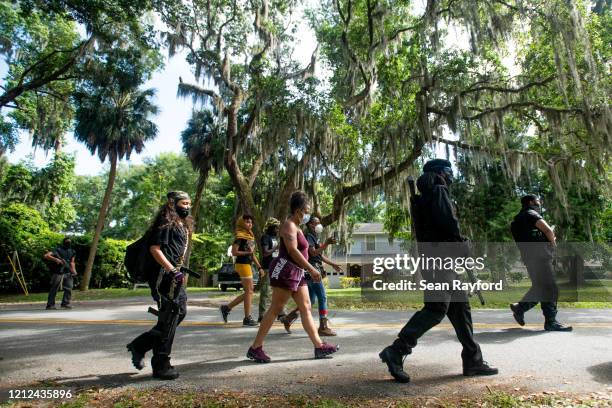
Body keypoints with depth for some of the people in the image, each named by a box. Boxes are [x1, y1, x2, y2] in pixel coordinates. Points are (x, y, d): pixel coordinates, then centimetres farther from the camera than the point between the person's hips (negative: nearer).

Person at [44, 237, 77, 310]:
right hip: (58, 273, -5)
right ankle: (50, 305, 7)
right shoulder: (58, 250, -5)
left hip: (67, 273, 5)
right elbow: (46, 256, -14)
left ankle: (65, 303, 10)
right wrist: (55, 259, -26)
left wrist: (74, 271, 3)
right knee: (54, 289, 0)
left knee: (69, 288, 1)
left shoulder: (72, 252, 13)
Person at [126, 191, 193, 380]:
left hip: (175, 276, 10)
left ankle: (139, 345, 25)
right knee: (169, 318, -4)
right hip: (165, 275, -10)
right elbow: (155, 249, -18)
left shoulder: (183, 224, 19)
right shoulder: (166, 222, -10)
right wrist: (172, 271, -23)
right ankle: (161, 366, 9)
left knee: (180, 312, 14)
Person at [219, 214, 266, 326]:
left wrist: (260, 268, 16)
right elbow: (234, 252, -16)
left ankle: (226, 308, 18)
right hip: (242, 264, -9)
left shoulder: (250, 236, 17)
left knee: (248, 292, 11)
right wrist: (247, 252, -19)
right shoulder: (240, 236, -9)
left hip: (247, 265, 9)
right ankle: (247, 318, 4)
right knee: (249, 291, -5)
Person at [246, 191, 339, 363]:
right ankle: (255, 348, 3)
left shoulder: (297, 227, 19)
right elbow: (292, 251, -22)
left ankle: (319, 346, 9)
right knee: (275, 309, -6)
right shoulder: (289, 225, -11)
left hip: (297, 273, 10)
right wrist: (312, 269, -21)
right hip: (285, 270, -10)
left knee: (306, 308, 7)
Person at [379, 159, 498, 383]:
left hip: (443, 259, 10)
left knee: (460, 305, 12)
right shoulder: (438, 191, -7)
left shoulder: (427, 196, 23)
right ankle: (396, 352, -11)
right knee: (436, 308, -12)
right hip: (439, 257, -10)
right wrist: (460, 243, -4)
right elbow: (449, 223, -18)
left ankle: (473, 360, 17)